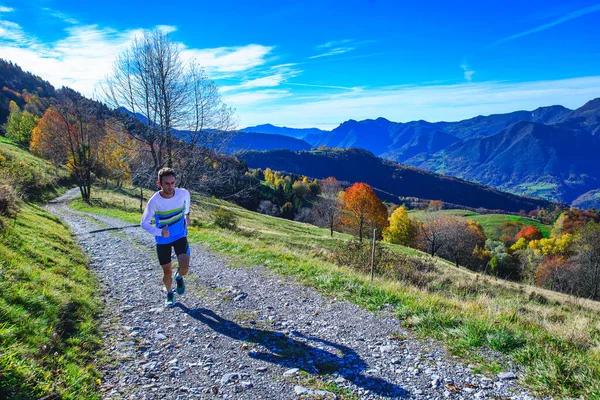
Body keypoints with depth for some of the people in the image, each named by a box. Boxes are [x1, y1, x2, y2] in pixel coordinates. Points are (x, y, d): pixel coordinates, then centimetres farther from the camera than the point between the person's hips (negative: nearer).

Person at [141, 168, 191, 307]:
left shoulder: (183, 193, -18)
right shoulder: (154, 201, -24)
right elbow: (144, 223, -15)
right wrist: (159, 232, -32)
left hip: (180, 236, 1)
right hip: (163, 240, -1)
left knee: (184, 266, -18)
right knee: (167, 271, 10)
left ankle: (179, 277, 19)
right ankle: (169, 294, 40)